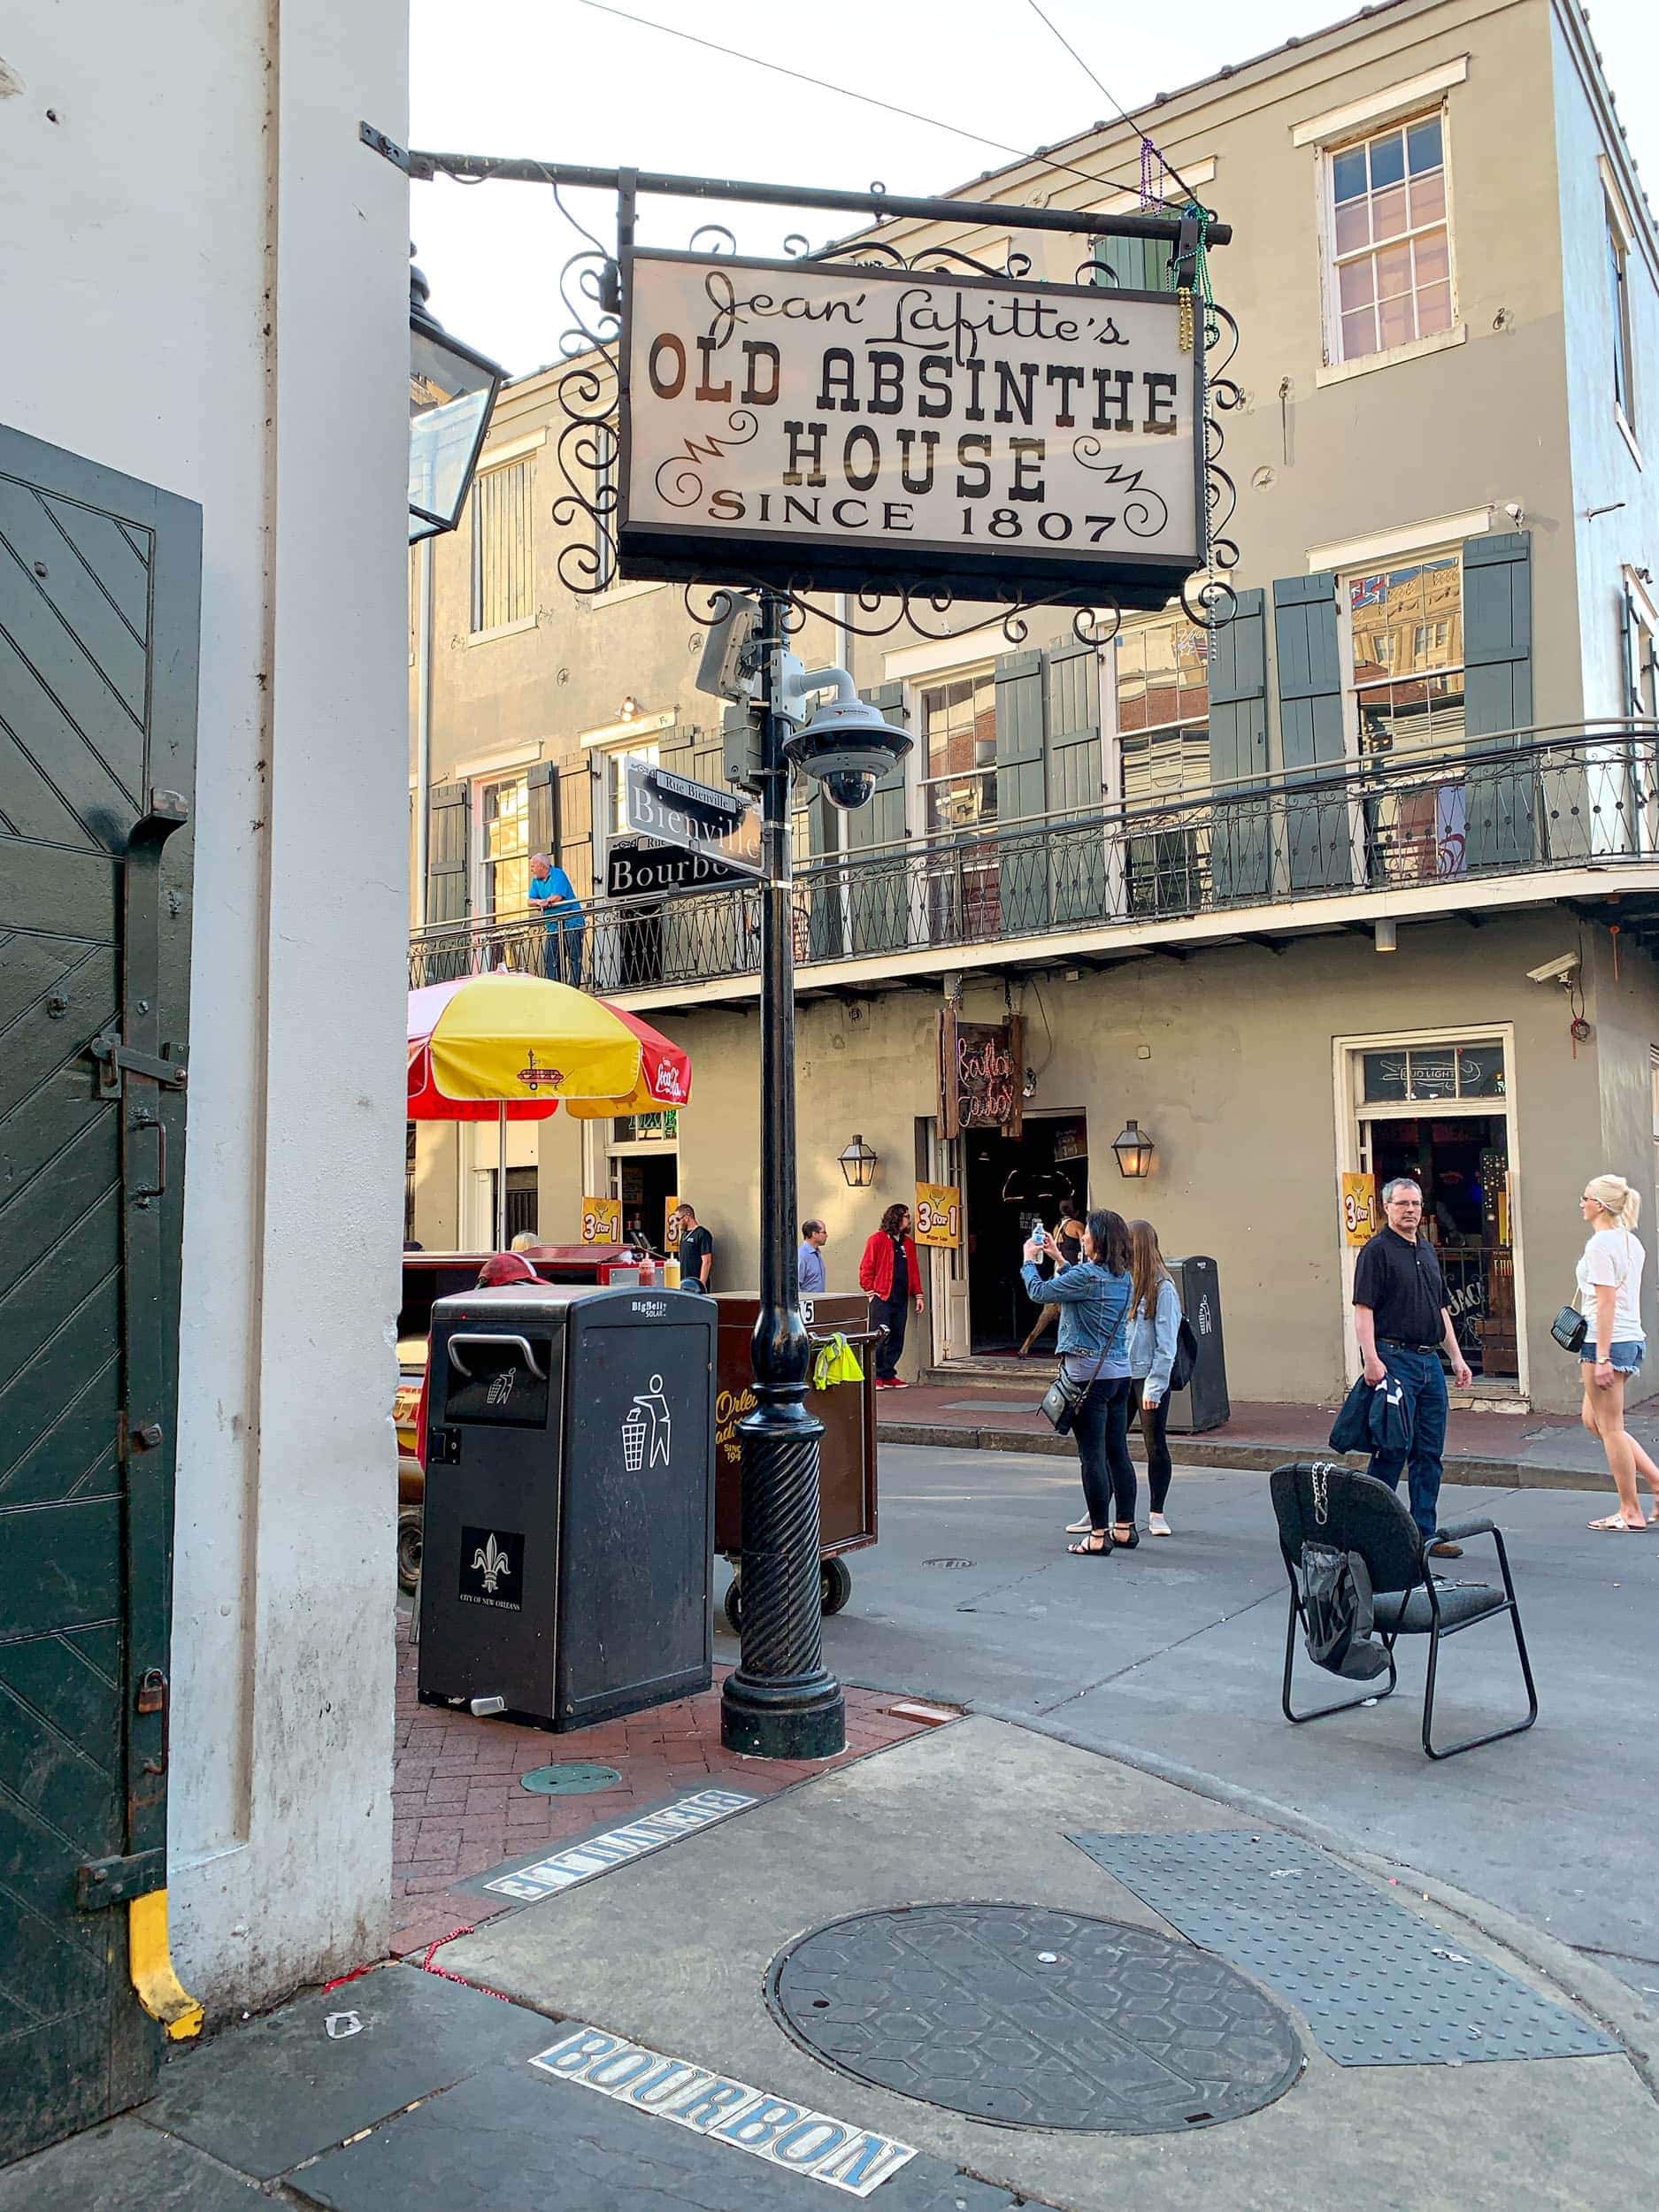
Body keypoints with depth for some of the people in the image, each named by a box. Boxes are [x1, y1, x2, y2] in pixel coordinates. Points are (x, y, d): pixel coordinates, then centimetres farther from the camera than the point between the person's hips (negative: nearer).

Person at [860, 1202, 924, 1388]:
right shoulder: (878, 1240, -3)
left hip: (901, 1299, 6)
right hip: (882, 1298, -6)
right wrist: (871, 1293, -9)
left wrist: (918, 1295, 14)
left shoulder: (908, 1243, 17)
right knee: (881, 1338, -9)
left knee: (897, 1339, 7)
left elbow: (914, 1270, 20)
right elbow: (866, 1269, -4)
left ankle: (888, 1375, 15)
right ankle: (876, 1377, -1)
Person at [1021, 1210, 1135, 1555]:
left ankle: (1100, 1535, 2)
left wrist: (1029, 1260, 10)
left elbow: (1040, 1292, -6)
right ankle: (1125, 1529, 20)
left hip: (1089, 1375, -8)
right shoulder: (1122, 1277, 9)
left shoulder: (1086, 1274, -16)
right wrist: (1057, 1257, 31)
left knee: (1092, 1457, -2)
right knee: (1118, 1453, 13)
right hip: (1120, 1373, 8)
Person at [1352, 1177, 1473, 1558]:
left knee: (1429, 1453, 10)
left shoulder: (1427, 1250, 17)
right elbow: (1363, 1310, -14)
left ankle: (1425, 1533, 17)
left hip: (1430, 1360, 8)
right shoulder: (1376, 1251, -7)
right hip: (1395, 1359, -8)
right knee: (1392, 1450, -6)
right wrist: (1372, 1360, -22)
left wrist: (1456, 1358, 17)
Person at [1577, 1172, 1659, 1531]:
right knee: (1593, 1420, 16)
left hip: (1608, 1341, -9)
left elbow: (1606, 1303, -19)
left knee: (1610, 1427, 1)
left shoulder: (1600, 1244, -15)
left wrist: (1602, 1357, -19)